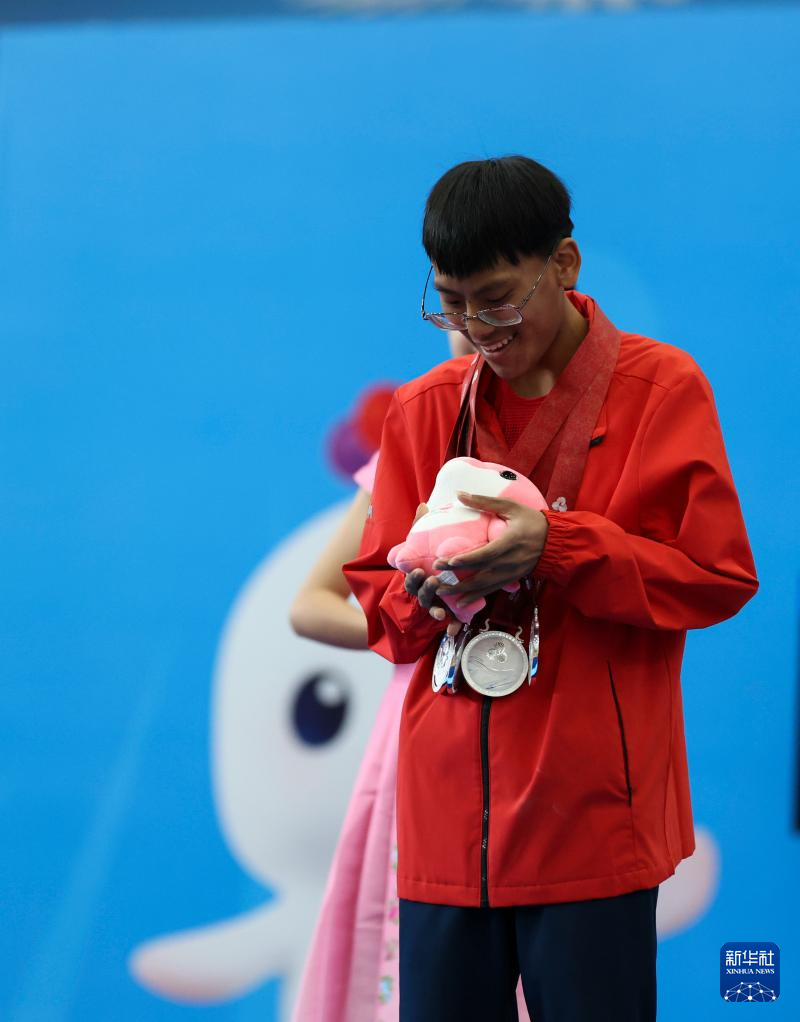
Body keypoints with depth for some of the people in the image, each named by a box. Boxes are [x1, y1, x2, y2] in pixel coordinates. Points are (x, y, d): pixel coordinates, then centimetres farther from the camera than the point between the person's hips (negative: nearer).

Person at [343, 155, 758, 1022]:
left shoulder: (660, 388, 0)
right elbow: (373, 593, 15)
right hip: (445, 822, 3)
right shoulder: (421, 410, 11)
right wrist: (426, 593, -9)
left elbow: (718, 577, -4)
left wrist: (555, 546, -16)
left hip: (589, 821, -3)